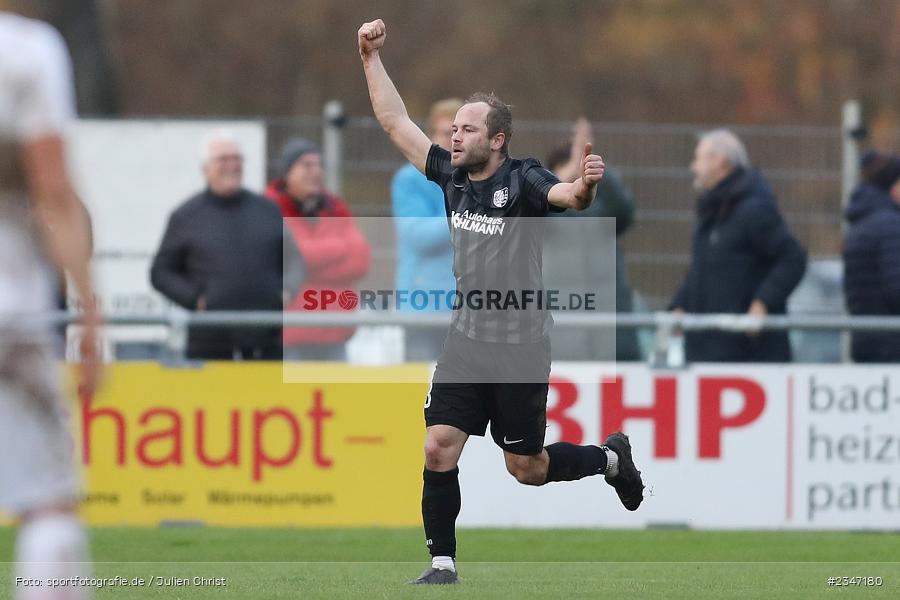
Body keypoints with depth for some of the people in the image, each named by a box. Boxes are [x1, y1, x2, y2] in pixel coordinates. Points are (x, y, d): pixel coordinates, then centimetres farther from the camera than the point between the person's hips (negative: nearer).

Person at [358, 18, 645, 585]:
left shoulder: (523, 180, -14)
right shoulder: (452, 175, 2)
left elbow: (567, 196, -35)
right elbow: (396, 122, 8)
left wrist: (585, 185, -58)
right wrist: (372, 57, 3)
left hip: (521, 346, -5)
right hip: (467, 341, 5)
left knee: (526, 468, 5)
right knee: (439, 448, -7)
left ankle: (610, 457, 33)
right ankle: (443, 563, 2)